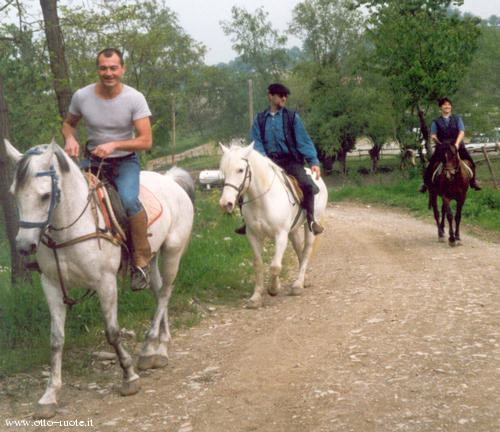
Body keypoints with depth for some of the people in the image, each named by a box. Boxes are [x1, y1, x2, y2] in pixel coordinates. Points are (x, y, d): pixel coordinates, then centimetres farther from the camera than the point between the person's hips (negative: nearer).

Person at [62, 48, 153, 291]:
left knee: (129, 200, -32)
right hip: (92, 160, 3)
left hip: (125, 161, -3)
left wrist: (114, 145, -28)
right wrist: (70, 139, -11)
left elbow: (146, 141, -15)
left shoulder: (134, 99, -13)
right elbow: (68, 123, 12)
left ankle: (141, 260, -15)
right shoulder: (82, 97, -7)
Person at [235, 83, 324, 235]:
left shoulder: (292, 117, 8)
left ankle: (310, 218, -9)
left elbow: (304, 141, 3)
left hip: (290, 161, -2)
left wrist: (313, 161, -9)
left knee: (307, 184, -27)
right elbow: (256, 142, 5)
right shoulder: (259, 119, 13)